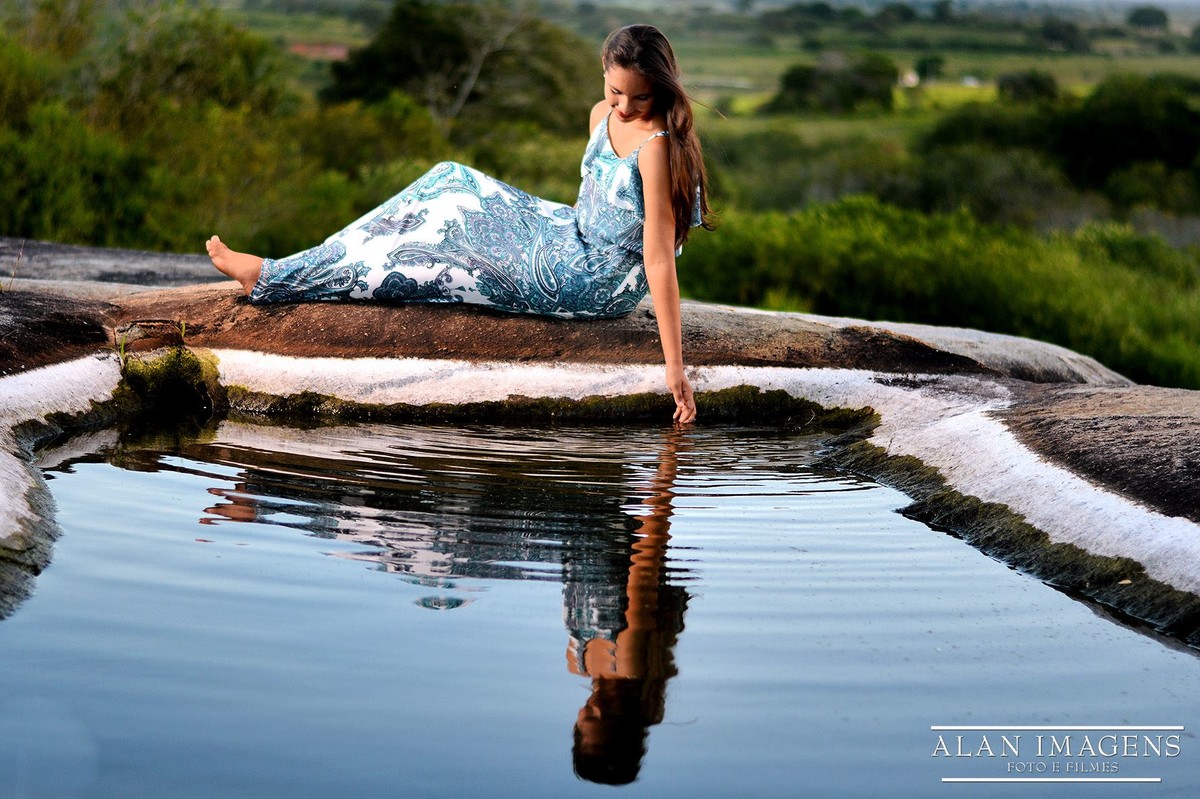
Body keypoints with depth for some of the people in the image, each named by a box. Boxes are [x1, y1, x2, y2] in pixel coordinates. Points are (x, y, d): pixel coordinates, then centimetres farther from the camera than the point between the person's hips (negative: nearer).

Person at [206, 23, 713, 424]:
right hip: (571, 236, 8)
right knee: (451, 184, 11)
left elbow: (659, 259, -29)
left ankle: (272, 280, 9)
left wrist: (674, 364, -29)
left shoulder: (657, 146, -27)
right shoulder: (604, 116, -1)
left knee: (420, 264, -3)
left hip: (595, 284, -8)